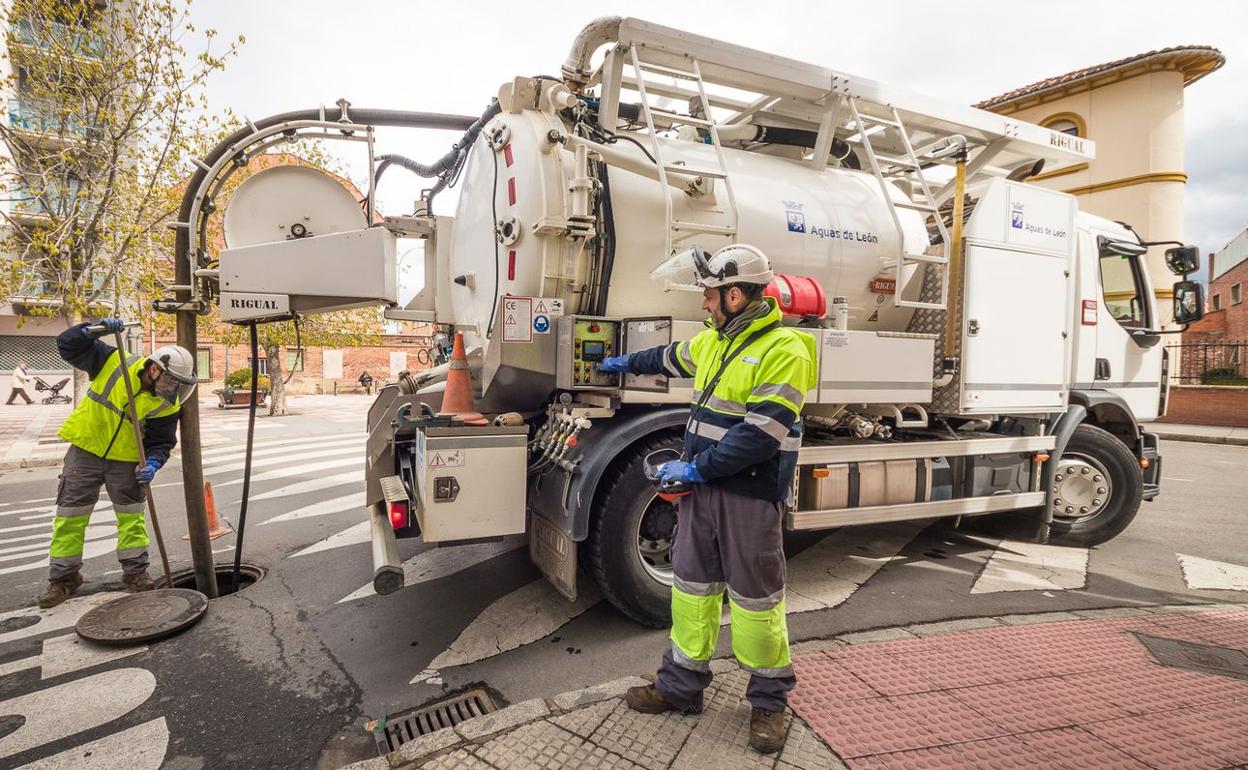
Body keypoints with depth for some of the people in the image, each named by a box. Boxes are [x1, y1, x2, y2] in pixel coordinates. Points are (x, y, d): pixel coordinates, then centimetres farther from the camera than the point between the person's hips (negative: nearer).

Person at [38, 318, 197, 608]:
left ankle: (135, 571, 18)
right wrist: (96, 329, -30)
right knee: (70, 515, 6)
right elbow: (68, 345, -11)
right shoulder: (114, 362, -15)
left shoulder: (168, 404, -12)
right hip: (85, 450, -1)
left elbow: (161, 442, -7)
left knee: (132, 515, 5)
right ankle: (63, 578, 20)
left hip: (126, 460, 1)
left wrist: (152, 464, -27)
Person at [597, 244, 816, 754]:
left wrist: (695, 467, -18)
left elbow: (761, 434, -23)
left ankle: (769, 700, 28)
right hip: (703, 486, 8)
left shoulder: (783, 350, -16)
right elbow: (673, 357, 31)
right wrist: (627, 363, 45)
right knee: (691, 585, 14)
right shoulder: (715, 341, 10)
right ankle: (681, 685, 30)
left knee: (755, 597, 6)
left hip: (750, 495, -7)